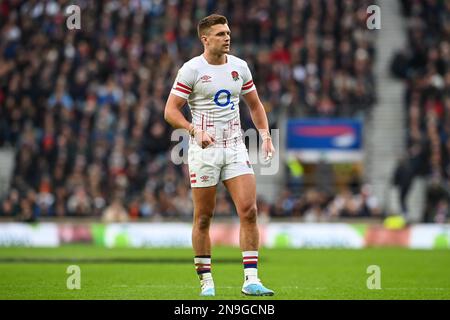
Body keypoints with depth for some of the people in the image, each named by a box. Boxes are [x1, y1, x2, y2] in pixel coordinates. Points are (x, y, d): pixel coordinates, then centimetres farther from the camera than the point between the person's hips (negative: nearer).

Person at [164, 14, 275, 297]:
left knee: (249, 210, -9)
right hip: (204, 150, -4)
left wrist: (266, 136, 6)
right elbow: (171, 111, -7)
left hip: (235, 148, 4)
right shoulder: (192, 69, -5)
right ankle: (206, 280, 12)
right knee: (203, 218, 1)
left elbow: (255, 105, 20)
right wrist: (195, 131, -22)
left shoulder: (239, 66, 9)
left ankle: (251, 279, -8)